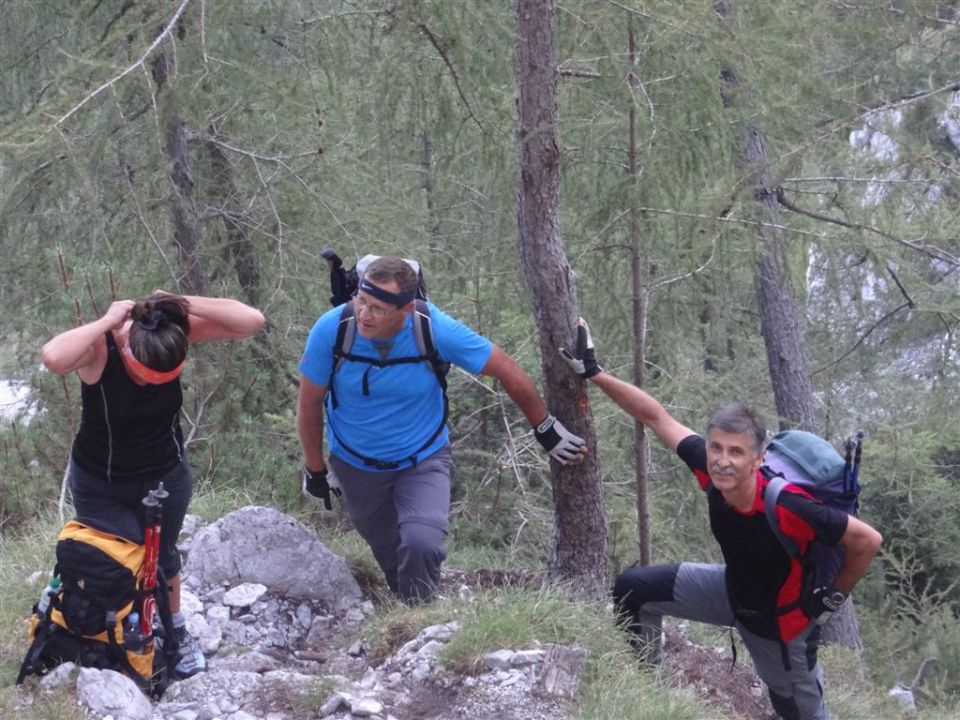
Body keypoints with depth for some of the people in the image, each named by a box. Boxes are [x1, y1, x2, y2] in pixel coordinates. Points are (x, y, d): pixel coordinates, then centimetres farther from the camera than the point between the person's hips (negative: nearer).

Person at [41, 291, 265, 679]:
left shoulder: (175, 331, -26)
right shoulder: (99, 347, -35)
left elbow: (251, 321, -33)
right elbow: (53, 358, -58)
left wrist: (183, 304, -39)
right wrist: (107, 322, -46)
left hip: (167, 476, 3)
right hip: (103, 487, -3)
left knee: (163, 557, 24)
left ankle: (176, 631, 49)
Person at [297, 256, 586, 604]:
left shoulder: (436, 330, -26)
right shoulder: (331, 330, -24)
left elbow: (509, 372, -10)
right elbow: (310, 405, -6)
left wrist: (546, 430, 1)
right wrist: (315, 470, 4)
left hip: (423, 461, -2)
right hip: (355, 466, 2)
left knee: (421, 546, -23)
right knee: (389, 556, 11)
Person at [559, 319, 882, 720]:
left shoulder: (787, 508, -41)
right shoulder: (708, 469, -26)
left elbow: (867, 541, -31)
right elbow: (656, 417, -13)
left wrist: (834, 598, -16)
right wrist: (593, 374, -16)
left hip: (780, 619, -5)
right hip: (733, 590, 5)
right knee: (634, 589, -3)